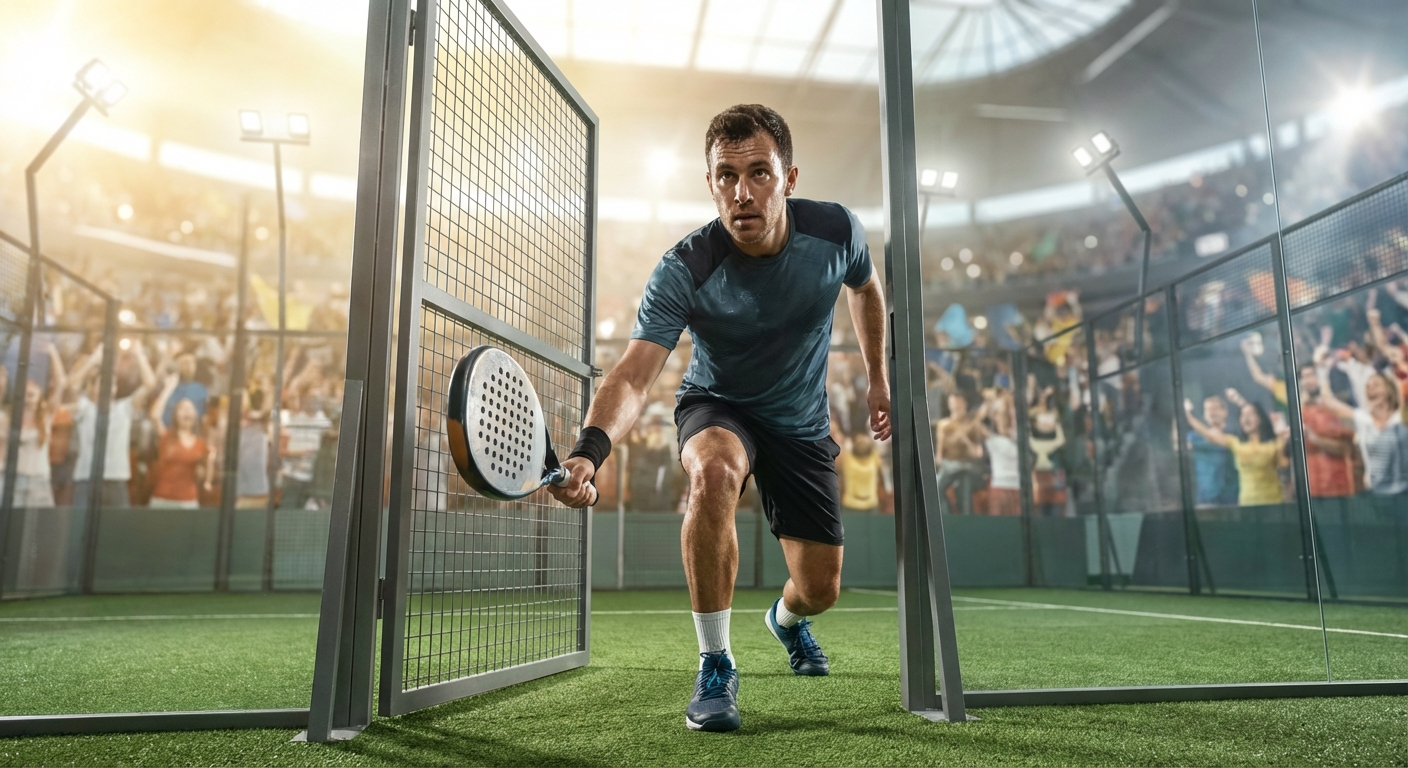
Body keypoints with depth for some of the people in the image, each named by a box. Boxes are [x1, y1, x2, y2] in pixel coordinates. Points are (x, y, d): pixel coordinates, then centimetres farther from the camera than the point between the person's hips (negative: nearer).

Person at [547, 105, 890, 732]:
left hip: (802, 424, 3)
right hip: (716, 407, -2)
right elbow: (634, 376, -38)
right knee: (715, 473, -40)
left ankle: (786, 618, 45)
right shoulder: (682, 271, -29)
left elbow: (865, 288, 5)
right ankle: (715, 666, -20)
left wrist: (877, 376, 11)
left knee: (820, 589, 2)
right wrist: (590, 449, -57)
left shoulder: (837, 231, -19)